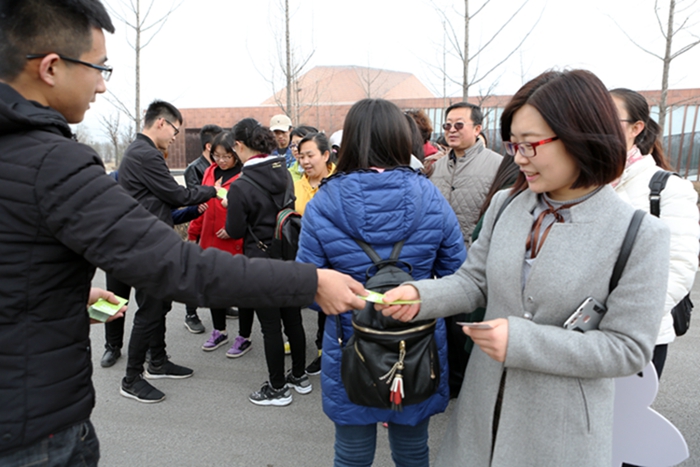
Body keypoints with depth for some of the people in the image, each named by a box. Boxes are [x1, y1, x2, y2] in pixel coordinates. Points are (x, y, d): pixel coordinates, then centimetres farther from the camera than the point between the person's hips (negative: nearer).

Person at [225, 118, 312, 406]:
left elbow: (235, 231, -10)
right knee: (293, 319, 17)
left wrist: (230, 206, 8)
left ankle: (278, 388, 19)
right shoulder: (284, 173, 2)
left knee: (270, 326, 5)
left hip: (261, 261, -6)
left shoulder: (240, 187, -17)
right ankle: (299, 377, 33)